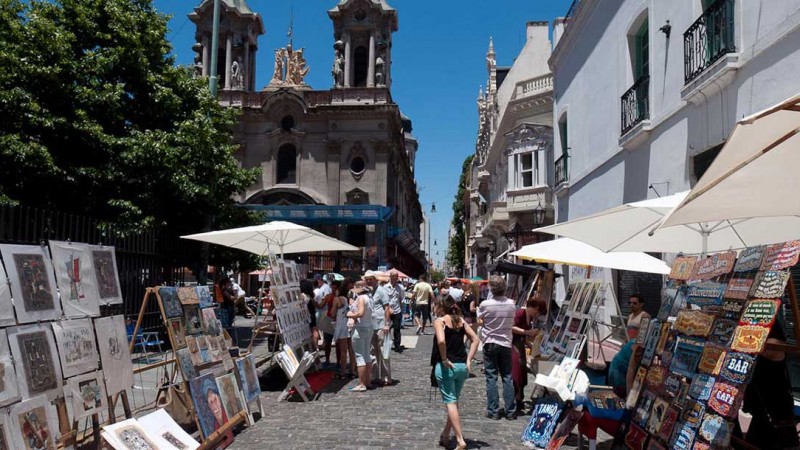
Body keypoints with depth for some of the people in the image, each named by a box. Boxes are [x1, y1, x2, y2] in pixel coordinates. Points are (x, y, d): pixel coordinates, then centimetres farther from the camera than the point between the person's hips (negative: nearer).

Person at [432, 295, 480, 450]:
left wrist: (444, 359, -12)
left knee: (450, 402, -1)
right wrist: (469, 360, 3)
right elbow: (475, 339, 5)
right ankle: (445, 436, 30)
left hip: (446, 367, -6)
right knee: (453, 401, 17)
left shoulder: (440, 321, -6)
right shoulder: (461, 321, 10)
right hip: (462, 366, 6)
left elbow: (441, 341, -24)